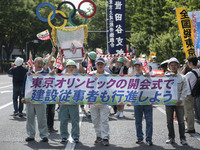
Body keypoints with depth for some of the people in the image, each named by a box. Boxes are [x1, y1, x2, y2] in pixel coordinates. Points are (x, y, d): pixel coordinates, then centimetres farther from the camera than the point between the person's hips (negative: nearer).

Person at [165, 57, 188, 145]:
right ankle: (171, 137, 16)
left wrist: (181, 100, -9)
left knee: (181, 121, -1)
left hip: (179, 103, -1)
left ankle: (182, 138, 5)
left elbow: (184, 90, 2)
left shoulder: (182, 78, 4)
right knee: (169, 121, 7)